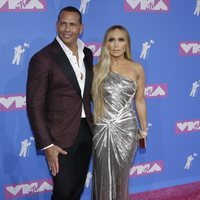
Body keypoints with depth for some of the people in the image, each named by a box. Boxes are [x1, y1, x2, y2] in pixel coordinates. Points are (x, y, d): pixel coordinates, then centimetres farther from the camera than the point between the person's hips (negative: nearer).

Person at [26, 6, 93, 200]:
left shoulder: (87, 54, 5)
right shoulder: (43, 59, -15)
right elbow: (35, 105, -15)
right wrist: (46, 145, -17)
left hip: (85, 131, 6)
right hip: (60, 137, -6)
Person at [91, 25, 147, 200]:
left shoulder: (137, 69, 1)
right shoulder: (97, 69, 1)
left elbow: (139, 101, 8)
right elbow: (89, 96, 7)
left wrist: (144, 129, 11)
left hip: (126, 129, 0)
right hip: (102, 130, 0)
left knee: (121, 175, 11)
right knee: (103, 176, 7)